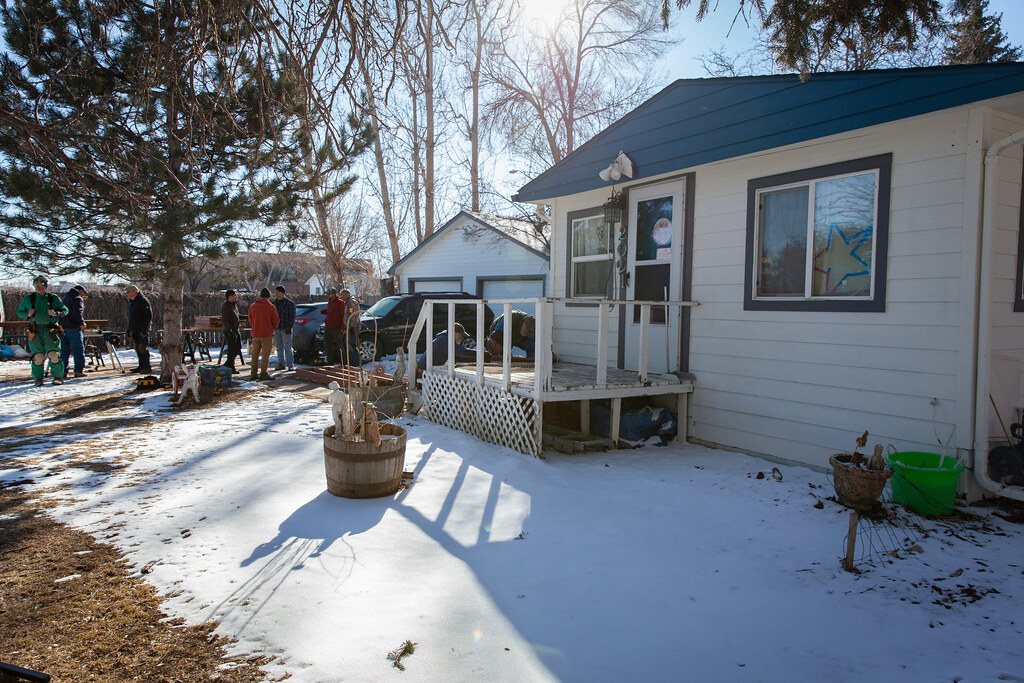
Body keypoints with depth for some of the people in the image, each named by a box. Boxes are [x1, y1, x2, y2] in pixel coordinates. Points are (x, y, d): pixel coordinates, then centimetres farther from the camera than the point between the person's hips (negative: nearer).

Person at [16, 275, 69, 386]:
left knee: (53, 354, -9)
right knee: (38, 356, -2)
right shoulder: (28, 298, 10)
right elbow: (19, 312, 17)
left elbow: (65, 310, 10)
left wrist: (56, 313, -11)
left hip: (50, 330, -1)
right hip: (35, 331, 1)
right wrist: (28, 314, -5)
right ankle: (38, 378, 12)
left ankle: (58, 377, 4)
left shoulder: (53, 298, 6)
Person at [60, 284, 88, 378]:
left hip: (62, 327, 8)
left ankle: (63, 370, 11)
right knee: (79, 349, -3)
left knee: (64, 350, 11)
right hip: (73, 328, -8)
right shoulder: (78, 299, -7)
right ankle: (79, 371, -5)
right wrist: (81, 323, -14)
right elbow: (77, 312, -22)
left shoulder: (65, 298, 20)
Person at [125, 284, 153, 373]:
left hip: (142, 330, -9)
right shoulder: (131, 302, 17)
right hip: (135, 330, 9)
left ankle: (147, 367, -8)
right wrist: (129, 329, 21)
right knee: (138, 348, 10)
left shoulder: (143, 301, -12)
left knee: (143, 348, -11)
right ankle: (141, 366, 16)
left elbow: (149, 316, -16)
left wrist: (144, 330, -20)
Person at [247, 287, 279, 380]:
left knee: (255, 354, 12)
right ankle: (263, 373, 0)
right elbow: (276, 321, -4)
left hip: (255, 334, 4)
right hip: (267, 334, -4)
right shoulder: (271, 307, -8)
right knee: (265, 354, 1)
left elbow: (250, 320, 11)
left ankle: (253, 374, 12)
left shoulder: (252, 306, 3)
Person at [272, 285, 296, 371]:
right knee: (279, 347, 8)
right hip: (276, 328, 5)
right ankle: (281, 364, 14)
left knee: (287, 347, -7)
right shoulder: (274, 303, 13)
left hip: (285, 329, -5)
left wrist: (289, 327, -14)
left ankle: (290, 365, -5)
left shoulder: (289, 303, -3)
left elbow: (292, 316, -6)